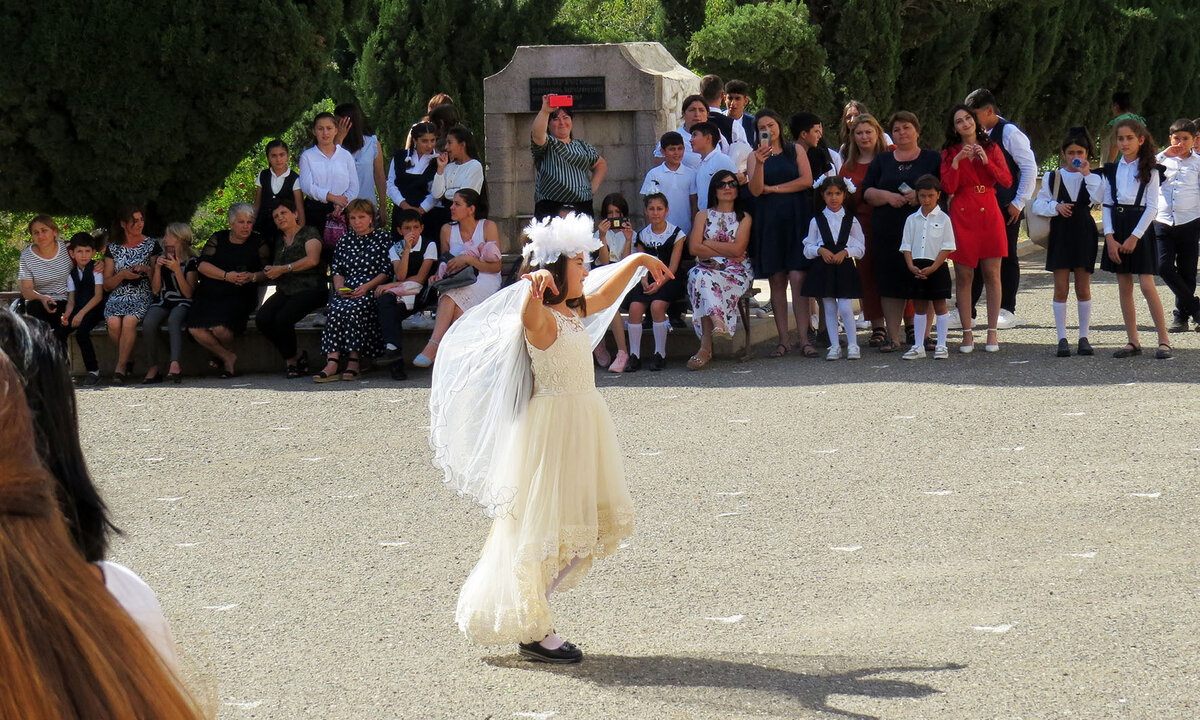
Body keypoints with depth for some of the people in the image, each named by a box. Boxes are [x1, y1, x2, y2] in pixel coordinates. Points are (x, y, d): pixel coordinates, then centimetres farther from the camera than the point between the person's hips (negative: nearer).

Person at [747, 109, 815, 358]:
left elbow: (807, 180, -2)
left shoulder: (795, 150, 10)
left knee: (798, 278, -10)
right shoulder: (755, 156, 10)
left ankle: (803, 338, -11)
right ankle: (783, 340, 1)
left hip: (796, 219, -1)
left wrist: (773, 189, -2)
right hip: (769, 222, 1)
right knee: (777, 281, 0)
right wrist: (760, 163, -18)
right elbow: (755, 190, -3)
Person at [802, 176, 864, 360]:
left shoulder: (851, 220, 5)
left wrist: (845, 252, -12)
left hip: (844, 268, -1)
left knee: (845, 308, -9)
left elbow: (860, 247, 4)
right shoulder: (816, 221, 6)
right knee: (829, 309, 4)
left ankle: (853, 345, 2)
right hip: (823, 268, 1)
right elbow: (808, 248, 7)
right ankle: (834, 346, 11)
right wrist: (820, 250, -12)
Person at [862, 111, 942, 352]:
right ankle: (893, 336, 1)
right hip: (887, 231, 2)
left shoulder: (933, 158, 11)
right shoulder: (881, 161, 18)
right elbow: (867, 191, 11)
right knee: (890, 283, -2)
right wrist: (887, 196, -8)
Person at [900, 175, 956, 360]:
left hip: (937, 267, -3)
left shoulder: (943, 219, -2)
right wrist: (912, 267, -9)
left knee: (940, 306, 1)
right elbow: (906, 246, 7)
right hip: (917, 269, 3)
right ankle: (918, 347, 11)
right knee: (919, 307, 7)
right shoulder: (912, 220, 8)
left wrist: (932, 268, -14)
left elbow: (947, 247, -6)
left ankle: (941, 346, 6)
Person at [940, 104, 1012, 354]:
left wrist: (986, 161, -11)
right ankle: (967, 334, 1)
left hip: (989, 214, 1)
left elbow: (1007, 181, 0)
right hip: (961, 216, -1)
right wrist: (958, 160, -14)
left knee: (992, 274, -1)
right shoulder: (950, 153, 7)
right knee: (964, 276, -2)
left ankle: (992, 333, 3)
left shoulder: (991, 148, 9)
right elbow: (948, 187, -4)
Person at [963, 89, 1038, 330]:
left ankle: (1008, 311, 8)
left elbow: (1030, 168, -12)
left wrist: (1019, 202, -13)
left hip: (1006, 208, -7)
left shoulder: (1010, 133, -10)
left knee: (1006, 257, 1)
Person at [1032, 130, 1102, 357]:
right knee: (1061, 288, -1)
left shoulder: (1093, 177, 5)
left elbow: (1098, 198, -14)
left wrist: (1086, 174, -16)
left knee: (1083, 288, 3)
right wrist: (1056, 206, -12)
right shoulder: (1052, 177, 8)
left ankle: (1084, 338, 10)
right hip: (1060, 234, 0)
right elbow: (1038, 205, 5)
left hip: (1084, 234, 0)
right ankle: (1062, 339, 2)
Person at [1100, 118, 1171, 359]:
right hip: (1117, 230, 4)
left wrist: (1134, 237, -13)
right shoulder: (1112, 170, 9)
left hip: (1139, 229, -4)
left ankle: (1164, 340, -5)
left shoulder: (1149, 170, -2)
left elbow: (1152, 207, -7)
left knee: (1147, 285, -10)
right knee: (1124, 287, 4)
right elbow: (1106, 205, 7)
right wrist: (1110, 238, -5)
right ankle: (1132, 341, 9)